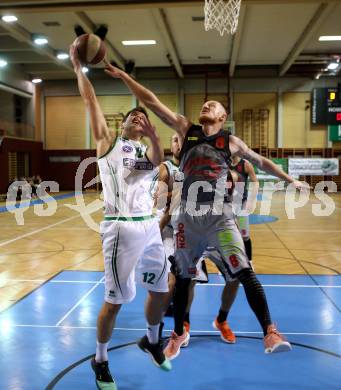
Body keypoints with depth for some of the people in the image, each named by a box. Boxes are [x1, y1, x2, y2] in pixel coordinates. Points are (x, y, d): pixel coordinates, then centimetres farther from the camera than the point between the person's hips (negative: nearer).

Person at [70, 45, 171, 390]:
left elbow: (157, 160, -8)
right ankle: (100, 361, 21)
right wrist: (77, 66, 3)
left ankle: (151, 341, 41)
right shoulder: (108, 142, 5)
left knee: (160, 290, 15)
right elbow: (90, 100, 0)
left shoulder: (145, 151, 16)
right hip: (121, 228, -6)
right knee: (115, 300, 0)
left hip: (150, 226, 6)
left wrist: (153, 135, -27)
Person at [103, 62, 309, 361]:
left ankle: (270, 332, -7)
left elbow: (261, 161, 20)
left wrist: (291, 180, 26)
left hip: (220, 218, -1)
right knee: (182, 278, 13)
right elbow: (152, 102, 3)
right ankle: (179, 334, 32)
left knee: (245, 273, -14)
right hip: (188, 218, 2)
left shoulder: (231, 142, 6)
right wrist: (122, 75, 1)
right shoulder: (186, 129, 7)